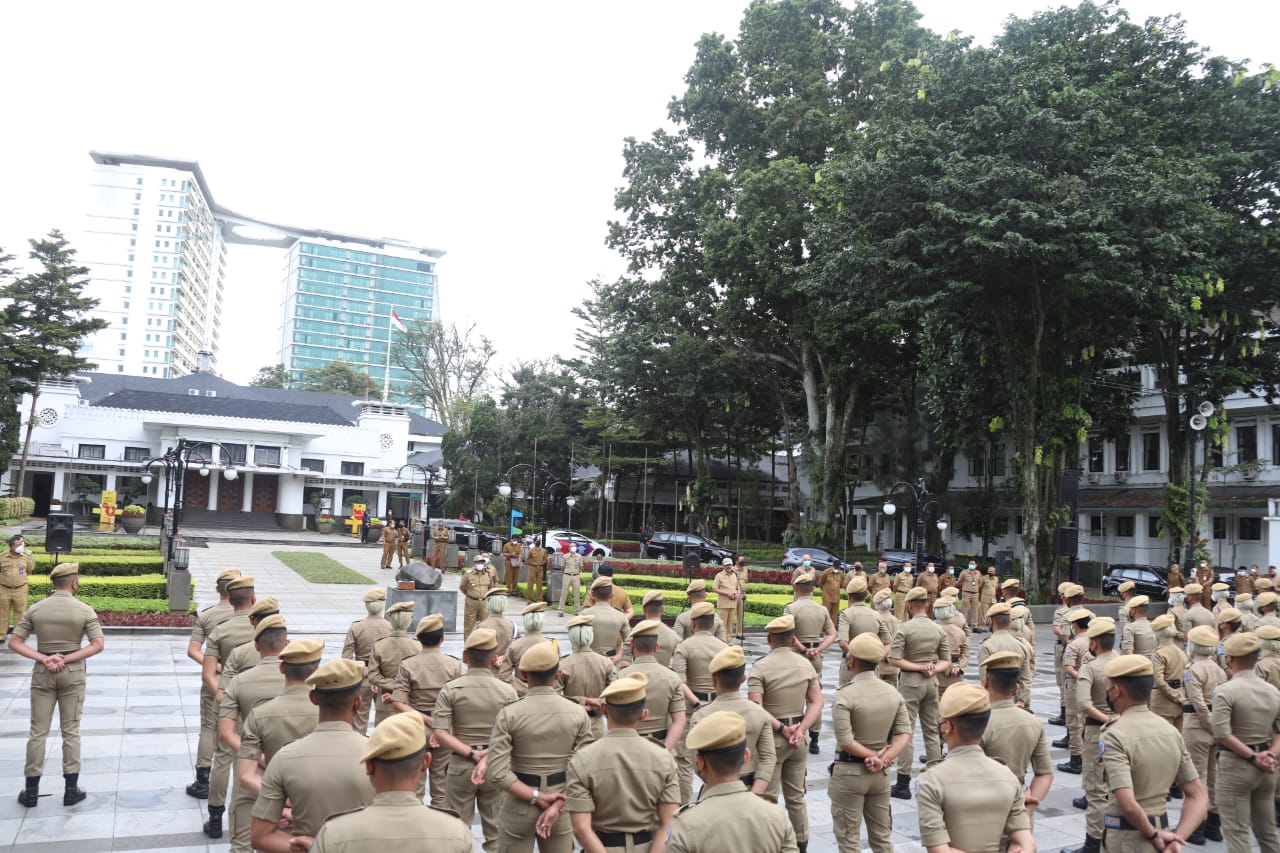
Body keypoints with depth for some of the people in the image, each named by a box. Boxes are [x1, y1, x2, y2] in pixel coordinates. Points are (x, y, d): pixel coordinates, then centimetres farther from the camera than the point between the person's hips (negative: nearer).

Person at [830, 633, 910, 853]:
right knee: (881, 835, 18)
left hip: (850, 772, -6)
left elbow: (845, 741, -23)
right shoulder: (893, 693, 0)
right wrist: (887, 756, -14)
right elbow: (905, 731, -4)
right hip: (881, 772, 6)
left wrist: (872, 756, -12)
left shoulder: (845, 695, -18)